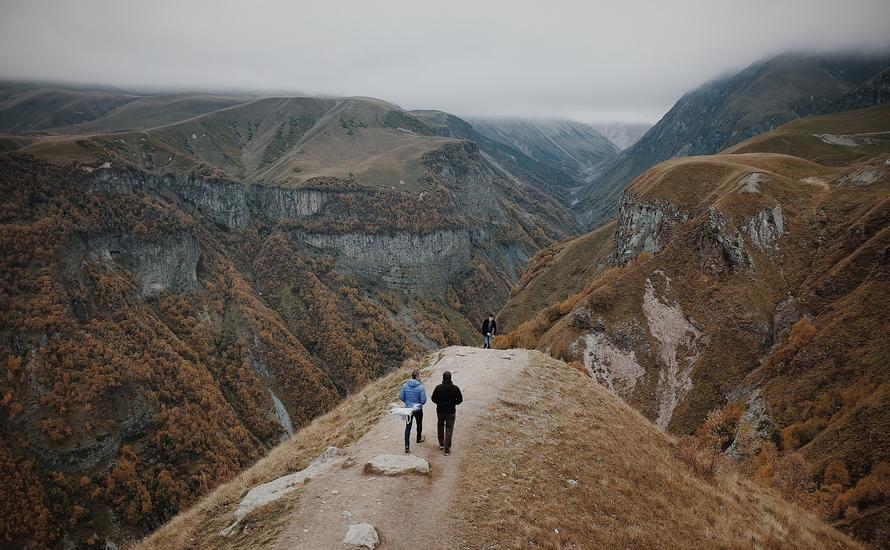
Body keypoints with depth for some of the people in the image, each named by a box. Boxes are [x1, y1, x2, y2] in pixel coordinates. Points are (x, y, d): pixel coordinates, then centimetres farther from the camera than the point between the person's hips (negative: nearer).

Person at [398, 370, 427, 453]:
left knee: (408, 427, 5)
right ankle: (419, 439, 45)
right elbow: (423, 400, -17)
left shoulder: (405, 385, -9)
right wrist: (420, 404, 6)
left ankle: (407, 446, -4)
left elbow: (401, 397, -5)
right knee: (419, 424, 23)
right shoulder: (420, 387, -18)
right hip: (418, 409, -2)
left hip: (408, 409, 2)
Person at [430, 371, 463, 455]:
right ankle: (447, 449, 4)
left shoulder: (438, 388, -12)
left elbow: (433, 399, -5)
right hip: (451, 412, -1)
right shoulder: (455, 388, -12)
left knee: (440, 427, 23)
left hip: (440, 411, 1)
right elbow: (460, 400, -5)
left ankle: (441, 444, 33)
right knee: (449, 430, 5)